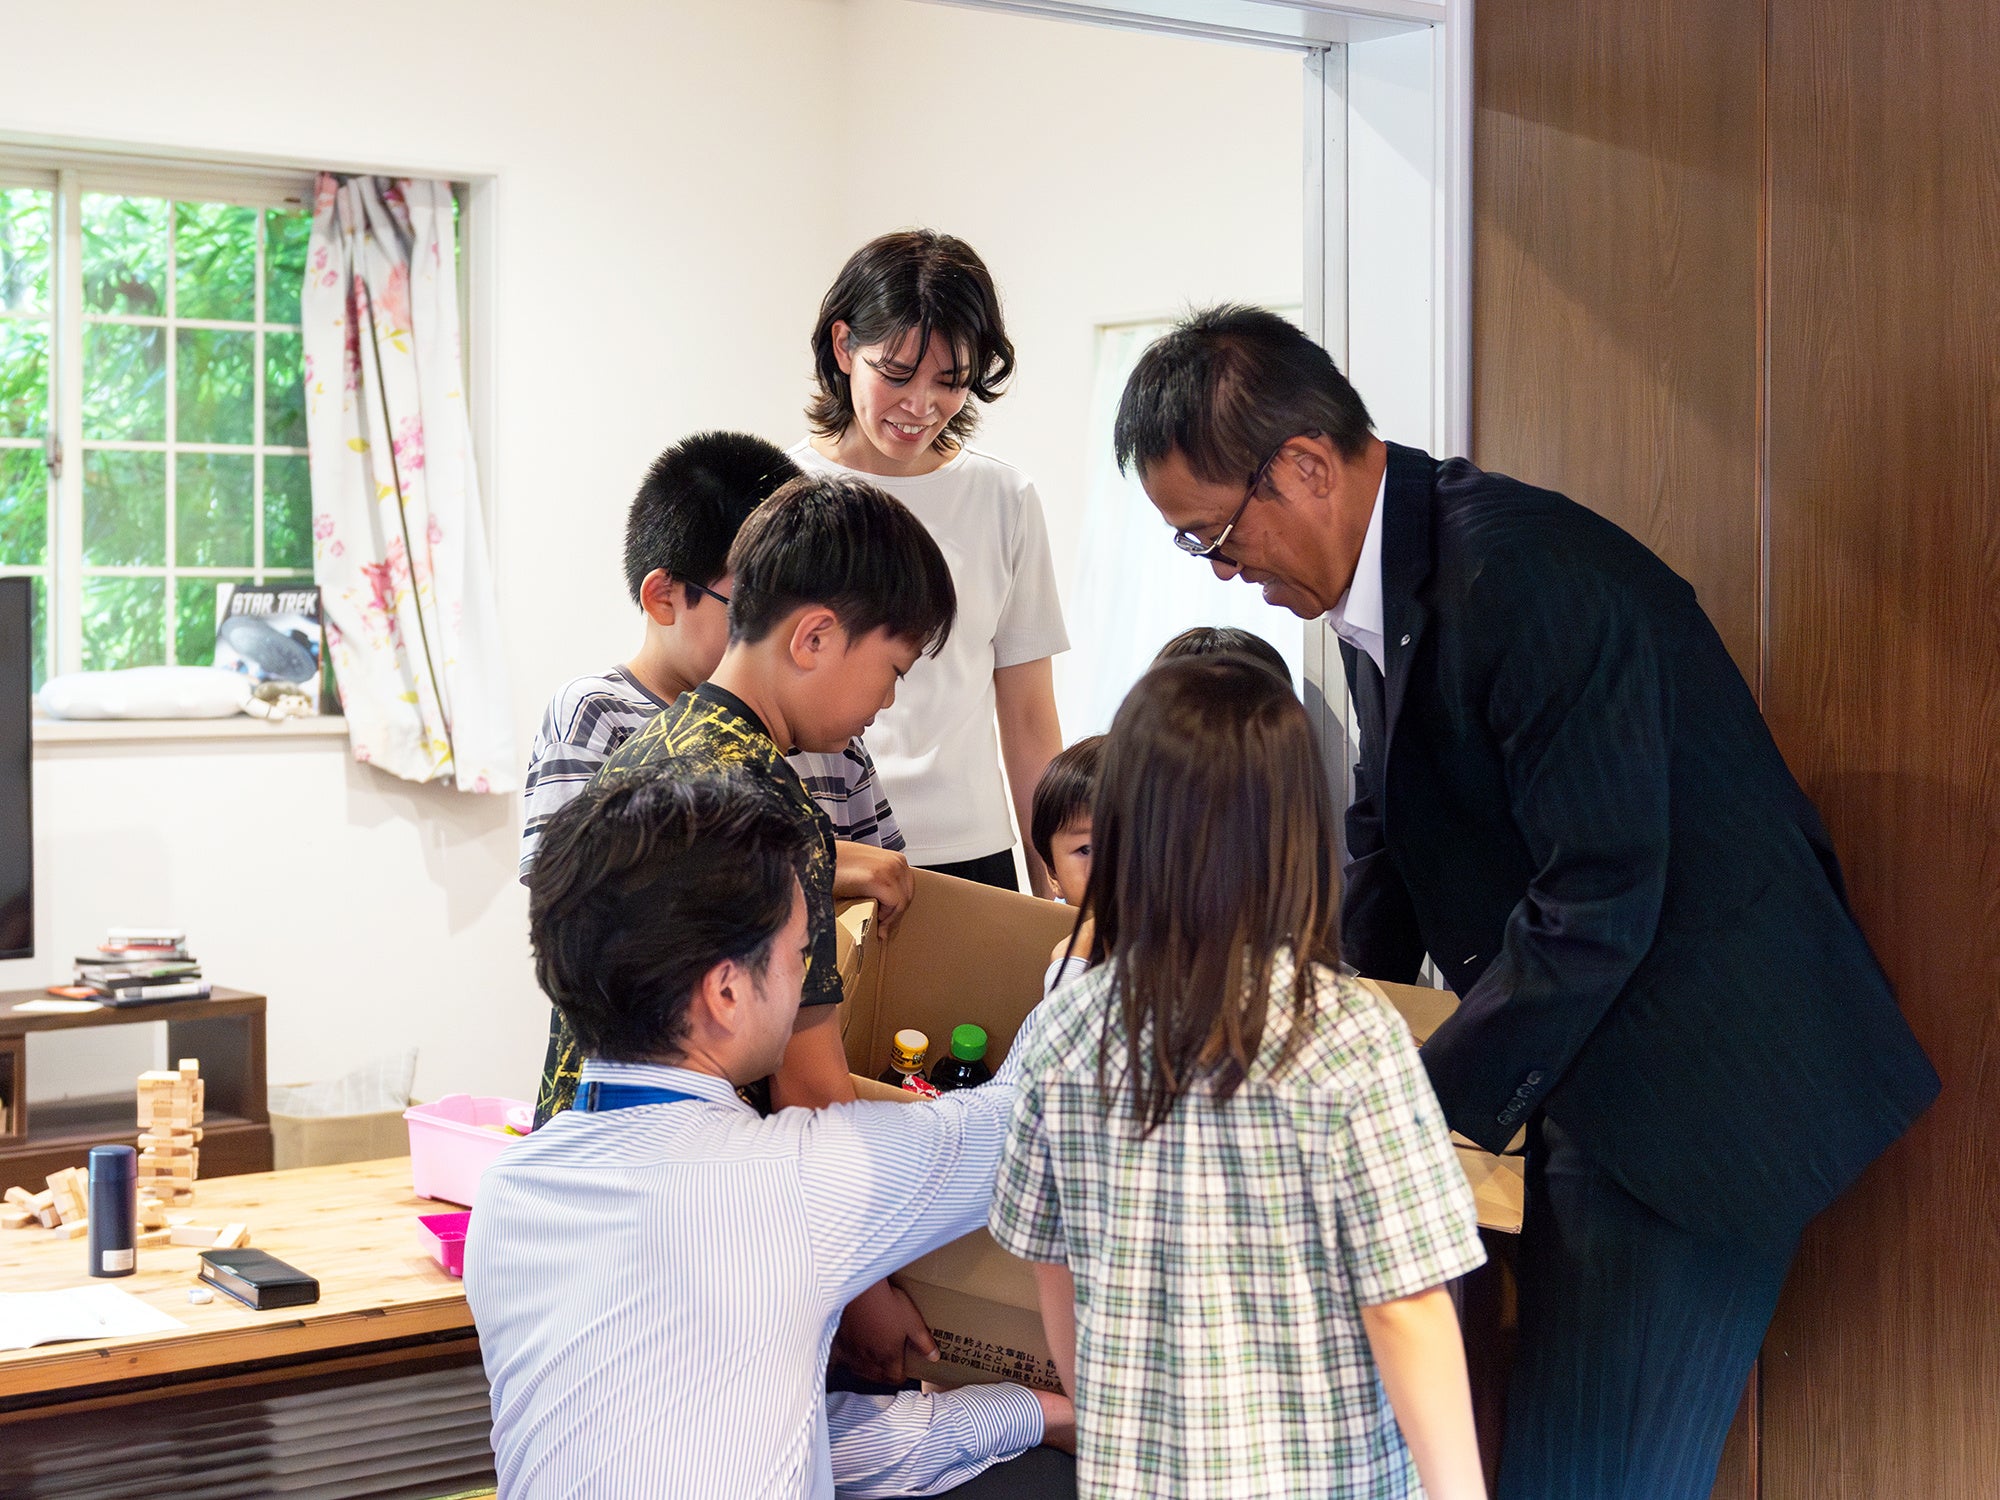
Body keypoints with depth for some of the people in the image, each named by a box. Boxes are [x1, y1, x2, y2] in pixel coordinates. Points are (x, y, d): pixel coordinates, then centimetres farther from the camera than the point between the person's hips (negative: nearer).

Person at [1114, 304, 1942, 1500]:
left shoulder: (1529, 578, -24)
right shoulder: (1379, 582, 6)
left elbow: (1598, 905, -25)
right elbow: (1389, 842, 17)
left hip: (1700, 1081, -9)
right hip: (1579, 1071, 9)